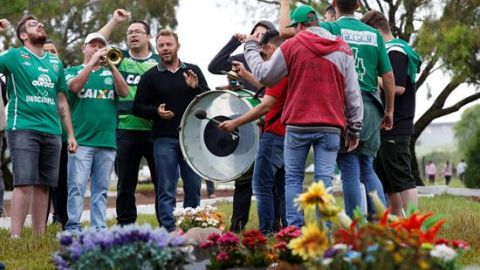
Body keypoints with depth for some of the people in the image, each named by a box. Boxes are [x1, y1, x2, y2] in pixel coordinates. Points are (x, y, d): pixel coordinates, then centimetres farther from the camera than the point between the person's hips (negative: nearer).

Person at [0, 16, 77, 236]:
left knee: (43, 186, 5)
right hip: (23, 128, -5)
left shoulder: (55, 62, 18)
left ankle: (39, 237, 10)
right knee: (25, 183, -14)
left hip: (51, 131, 5)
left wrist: (70, 134, 16)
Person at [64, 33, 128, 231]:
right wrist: (93, 62, -11)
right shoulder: (73, 71, 12)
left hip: (107, 140, 2)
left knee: (101, 189, 4)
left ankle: (99, 229, 7)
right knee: (77, 186, -10)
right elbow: (75, 86, -10)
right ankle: (73, 227, -11)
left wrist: (111, 65, -11)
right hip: (81, 139, -2)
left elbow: (124, 92, -2)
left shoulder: (111, 73, 16)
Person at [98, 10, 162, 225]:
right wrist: (115, 21, 1)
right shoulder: (120, 58, 10)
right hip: (125, 130, 1)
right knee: (126, 183, 6)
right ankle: (125, 227, 13)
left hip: (155, 130, -1)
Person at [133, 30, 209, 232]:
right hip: (164, 139, -2)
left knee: (193, 187, 5)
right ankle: (169, 230, -1)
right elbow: (138, 107, 5)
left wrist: (196, 88, -13)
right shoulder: (150, 76, 6)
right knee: (166, 190, -2)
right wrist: (156, 111, -13)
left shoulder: (193, 71, 10)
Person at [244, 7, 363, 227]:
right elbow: (352, 93, 6)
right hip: (331, 126, 2)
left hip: (298, 124, -2)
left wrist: (250, 48, 22)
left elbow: (264, 76, 7)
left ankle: (294, 229, 1)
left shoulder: (291, 46, -2)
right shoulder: (342, 49, 7)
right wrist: (354, 128, 11)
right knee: (324, 179, 1)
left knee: (293, 178, 7)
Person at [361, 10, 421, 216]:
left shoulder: (395, 51, -11)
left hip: (395, 127, -10)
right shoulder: (390, 50, 19)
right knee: (386, 181, 13)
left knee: (402, 179, -9)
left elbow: (398, 87, -21)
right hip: (388, 127, 10)